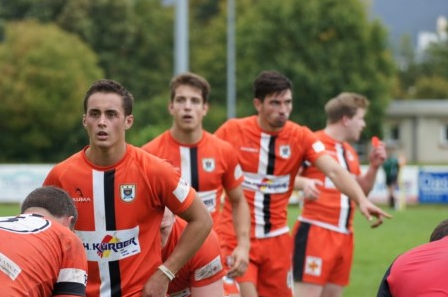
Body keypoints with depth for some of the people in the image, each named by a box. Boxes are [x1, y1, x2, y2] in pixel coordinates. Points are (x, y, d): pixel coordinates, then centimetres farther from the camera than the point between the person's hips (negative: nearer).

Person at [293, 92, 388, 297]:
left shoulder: (349, 151, 17)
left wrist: (374, 166, 9)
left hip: (344, 235, 8)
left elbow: (362, 190, 24)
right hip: (315, 231, -8)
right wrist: (304, 182, -32)